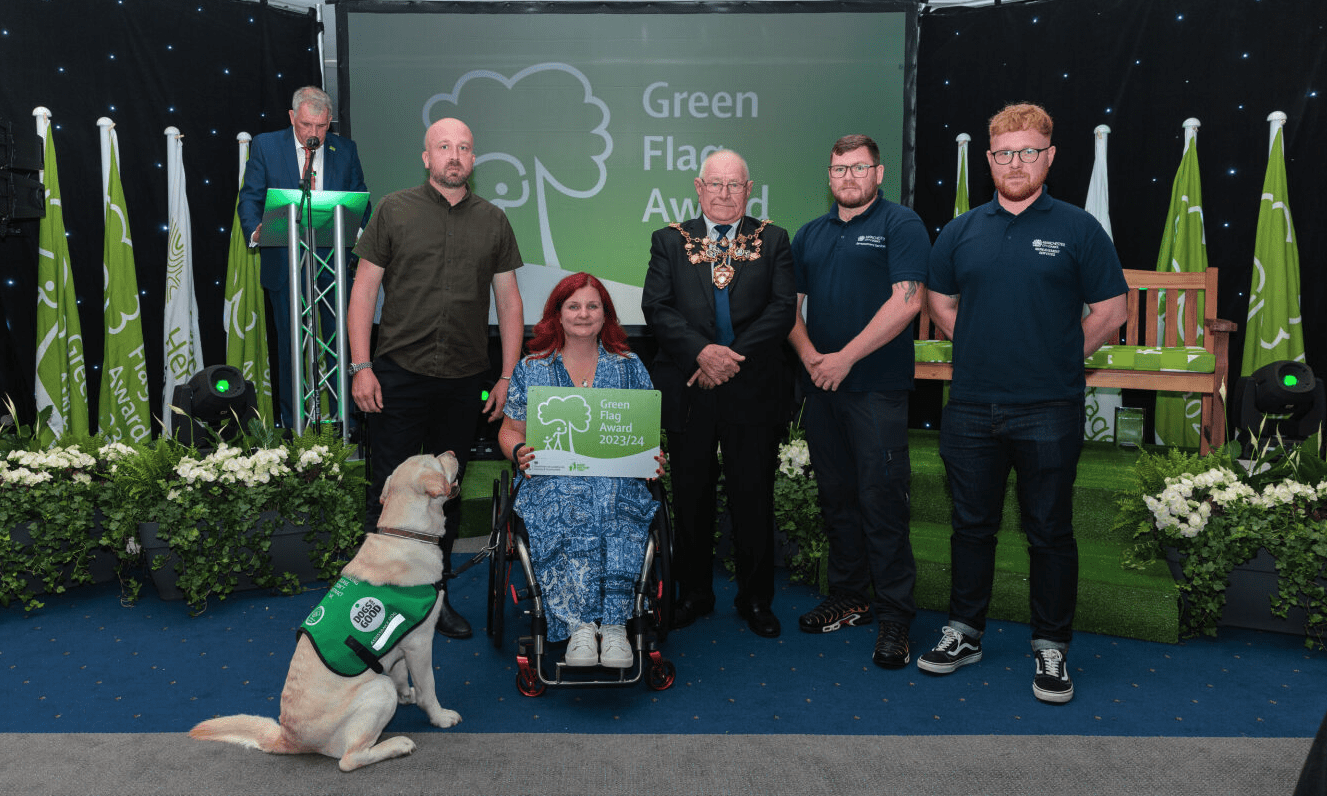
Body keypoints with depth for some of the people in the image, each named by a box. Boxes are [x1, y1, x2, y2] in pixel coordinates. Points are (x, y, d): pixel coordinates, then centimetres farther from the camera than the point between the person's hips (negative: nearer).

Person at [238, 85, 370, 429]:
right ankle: (292, 423, 15)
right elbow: (250, 197, 2)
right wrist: (255, 231, -18)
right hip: (285, 263, -1)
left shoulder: (345, 150, 8)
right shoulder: (264, 146, 4)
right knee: (290, 345, 6)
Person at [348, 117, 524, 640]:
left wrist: (507, 376, 4)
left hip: (464, 381, 3)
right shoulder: (394, 210, 2)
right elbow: (364, 290, 1)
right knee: (391, 490, 0)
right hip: (399, 376, -3)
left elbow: (509, 302, 10)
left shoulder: (493, 221, 9)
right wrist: (361, 367, -7)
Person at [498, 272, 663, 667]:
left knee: (614, 506, -37)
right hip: (552, 479, 0)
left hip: (617, 479, 1)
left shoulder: (630, 368, 15)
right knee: (569, 508, -37)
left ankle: (613, 624, -41)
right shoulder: (531, 369, 14)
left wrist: (653, 460, -7)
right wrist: (519, 452, -7)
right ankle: (583, 625, -40)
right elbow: (510, 430, 16)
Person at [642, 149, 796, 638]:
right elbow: (656, 307, -2)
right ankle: (694, 593, 25)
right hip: (688, 391, 1)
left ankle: (755, 599, 21)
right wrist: (701, 351, -16)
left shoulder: (773, 241, 8)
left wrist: (734, 354, -13)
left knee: (753, 497, 6)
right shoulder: (669, 241, 9)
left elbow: (783, 309, -2)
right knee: (690, 497, 9)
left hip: (753, 390, 0)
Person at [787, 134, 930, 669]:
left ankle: (895, 616, 5)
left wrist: (845, 358, -15)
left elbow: (906, 301, -12)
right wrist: (810, 356, -5)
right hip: (821, 385, 6)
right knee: (836, 496, 12)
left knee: (882, 500, -5)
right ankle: (849, 599, 25)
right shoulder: (810, 235, 16)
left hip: (877, 387, -6)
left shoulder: (901, 225, -2)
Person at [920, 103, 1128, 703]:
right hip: (971, 407, 3)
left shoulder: (1078, 229, 0)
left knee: (1050, 533, 6)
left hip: (1049, 412, -3)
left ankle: (1051, 647, 20)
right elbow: (941, 304, 18)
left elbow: (1111, 309, 3)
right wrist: (985, 351, 10)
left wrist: (1060, 358, 3)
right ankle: (964, 632, 27)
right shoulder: (960, 231, 8)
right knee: (972, 525, 13)